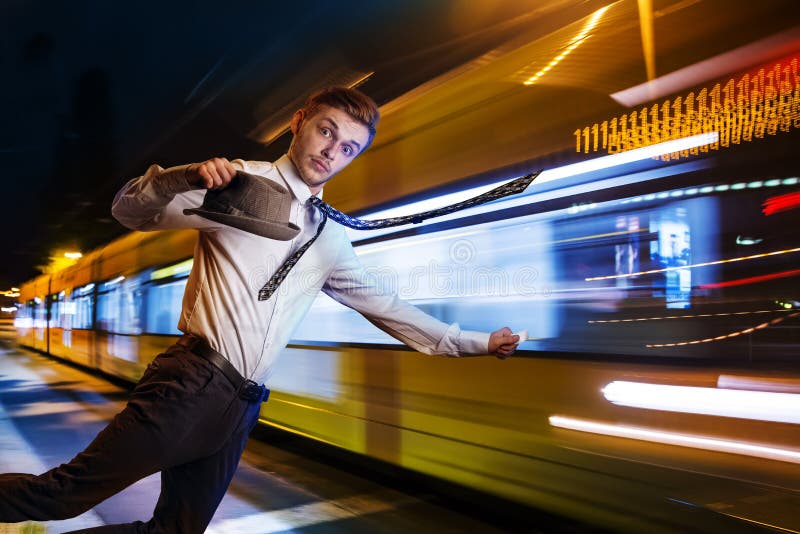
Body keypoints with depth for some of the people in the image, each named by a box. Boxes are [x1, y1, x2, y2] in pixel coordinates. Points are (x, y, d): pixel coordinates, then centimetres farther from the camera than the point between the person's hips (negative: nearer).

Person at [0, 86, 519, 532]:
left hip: (241, 409, 6)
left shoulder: (331, 240, 15)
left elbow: (384, 306, 21)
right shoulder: (241, 184, -2)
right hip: (192, 385, -6)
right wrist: (188, 175, -24)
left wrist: (475, 342, 22)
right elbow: (130, 210, -2)